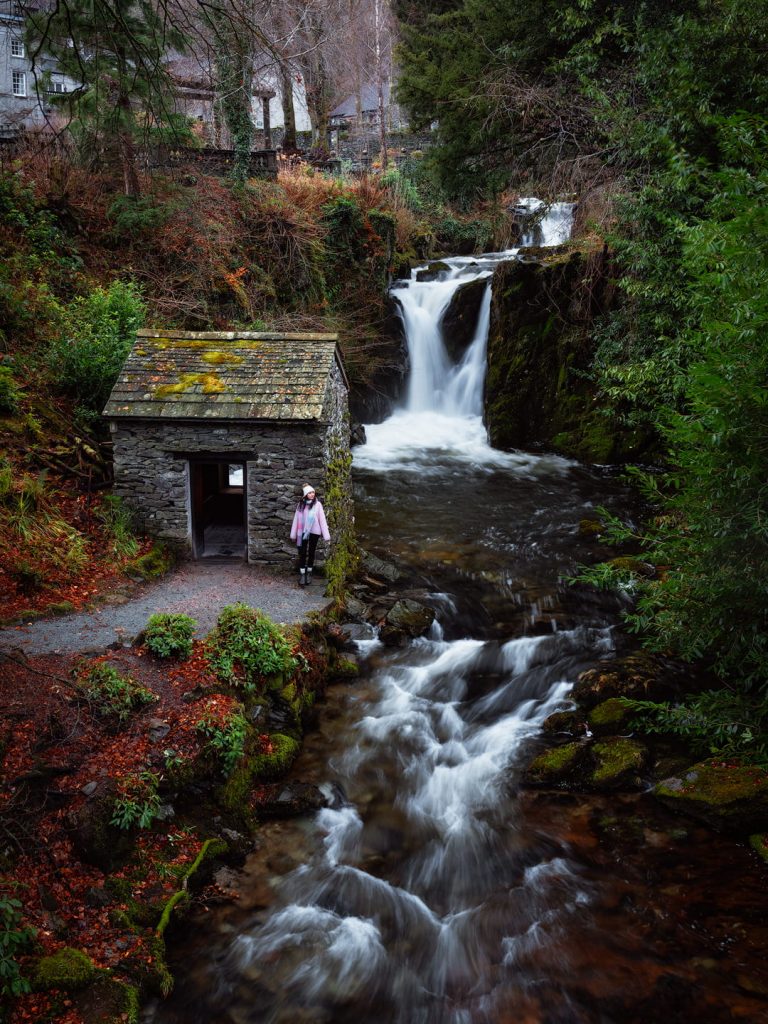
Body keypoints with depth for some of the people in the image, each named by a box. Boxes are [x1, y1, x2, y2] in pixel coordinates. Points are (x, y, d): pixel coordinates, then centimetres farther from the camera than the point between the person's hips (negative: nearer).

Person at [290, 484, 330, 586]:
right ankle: (302, 575, 4)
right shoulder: (300, 504, 2)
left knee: (311, 552, 10)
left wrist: (326, 535, -11)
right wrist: (293, 534, 5)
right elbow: (296, 519, 4)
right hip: (303, 532, 1)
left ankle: (309, 573, 22)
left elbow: (322, 519, -7)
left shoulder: (317, 504, -5)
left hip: (314, 532, -1)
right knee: (302, 553, 0)